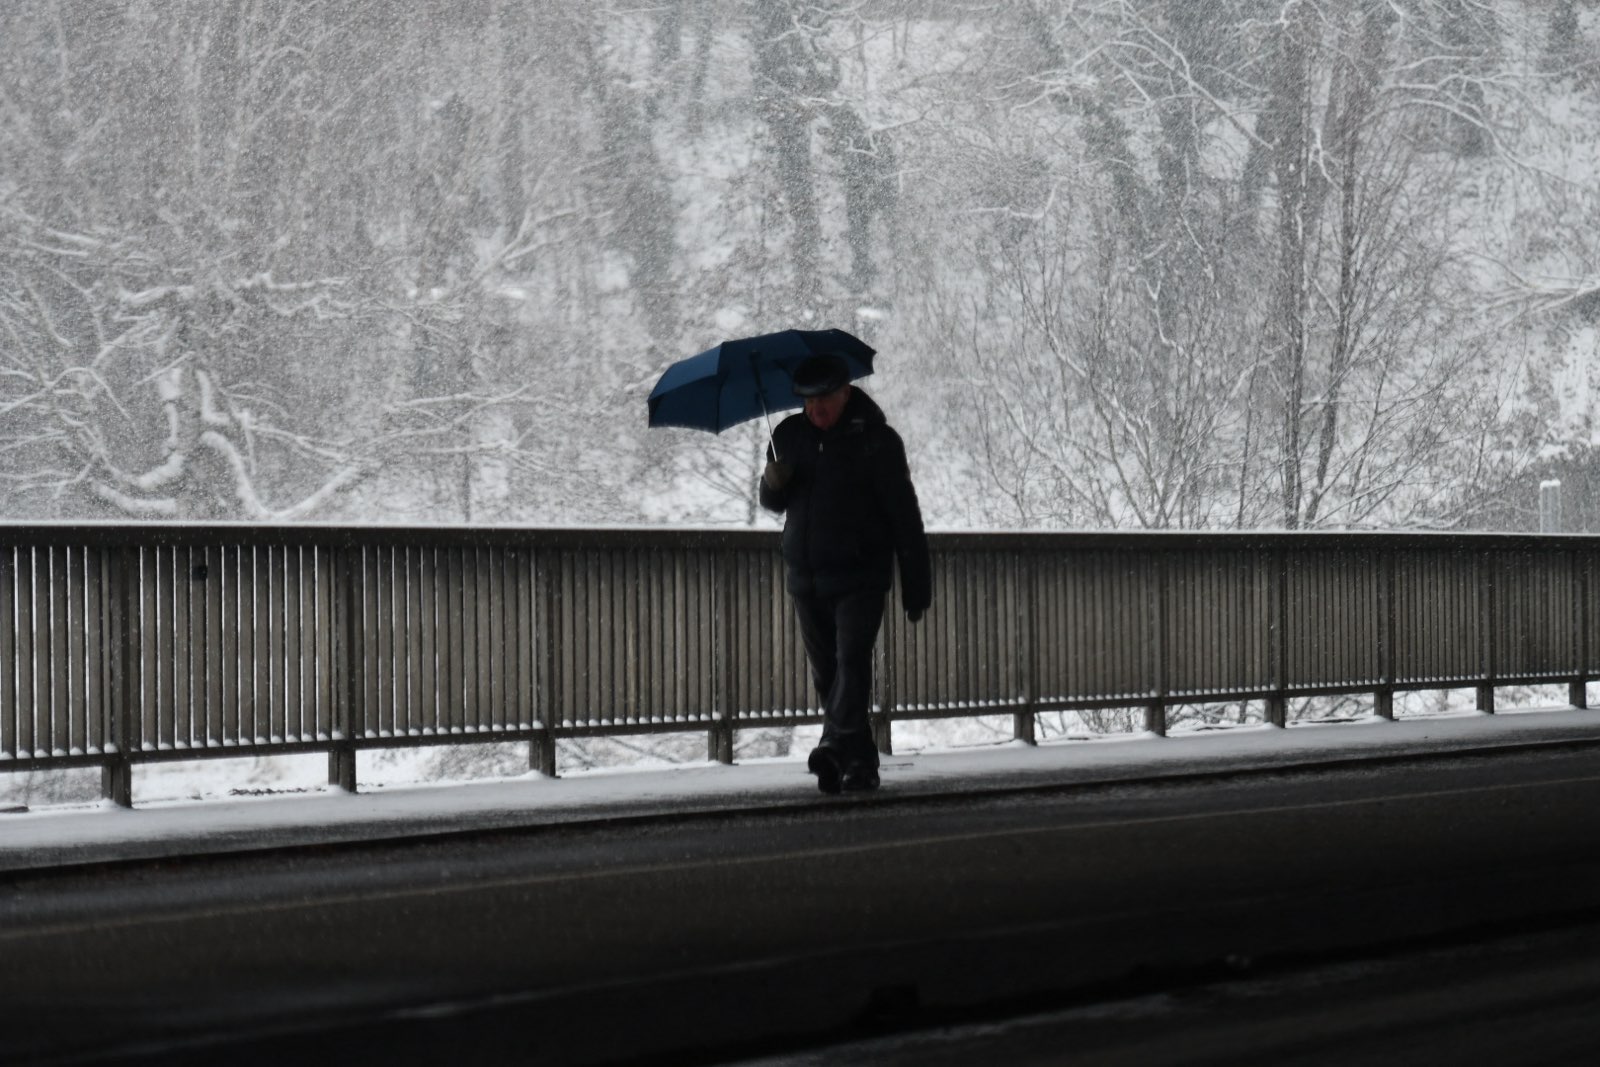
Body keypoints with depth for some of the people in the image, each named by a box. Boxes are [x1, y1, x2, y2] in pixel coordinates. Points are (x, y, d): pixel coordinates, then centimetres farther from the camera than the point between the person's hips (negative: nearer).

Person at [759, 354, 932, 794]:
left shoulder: (875, 440, -5)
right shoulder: (789, 435, 10)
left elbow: (904, 514, -4)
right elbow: (773, 503, 18)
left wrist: (916, 585, -8)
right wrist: (773, 484, -8)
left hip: (860, 578, -5)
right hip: (805, 576, 5)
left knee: (851, 661, -18)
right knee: (826, 673, 7)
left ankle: (838, 746, -28)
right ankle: (859, 762, 15)